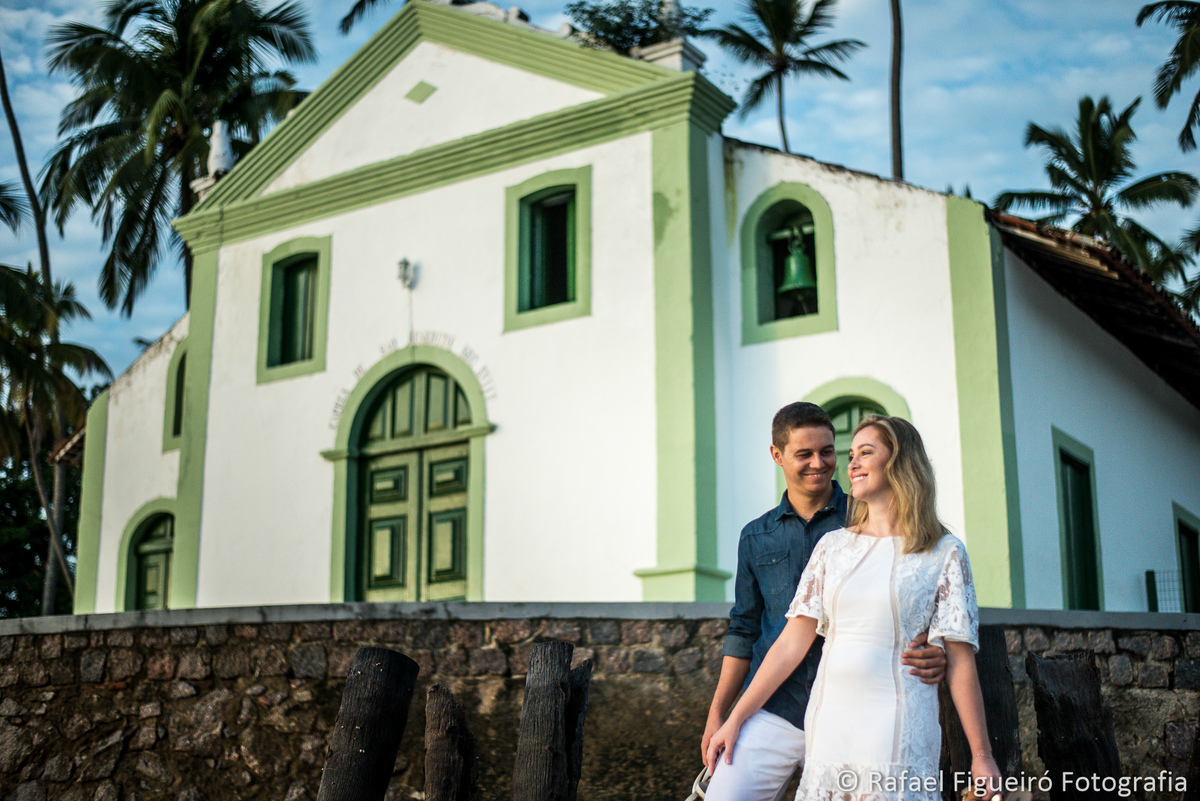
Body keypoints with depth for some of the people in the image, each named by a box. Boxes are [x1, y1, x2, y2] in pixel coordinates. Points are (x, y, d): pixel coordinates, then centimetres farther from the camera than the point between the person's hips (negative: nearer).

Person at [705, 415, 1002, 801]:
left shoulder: (943, 553, 2)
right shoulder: (833, 545, 10)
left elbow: (959, 661, -1)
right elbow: (791, 643, 8)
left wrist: (981, 755, -4)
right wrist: (734, 719, 4)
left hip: (897, 737, -3)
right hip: (827, 732, 3)